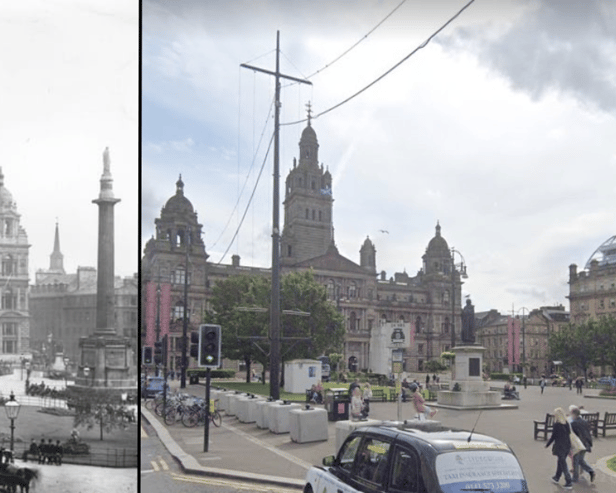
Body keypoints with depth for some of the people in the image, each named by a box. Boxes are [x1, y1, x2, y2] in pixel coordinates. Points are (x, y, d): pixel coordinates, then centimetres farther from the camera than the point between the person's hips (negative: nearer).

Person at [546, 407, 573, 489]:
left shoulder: (557, 425, -19)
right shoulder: (567, 424, 0)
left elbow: (553, 436, -13)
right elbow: (569, 433, 7)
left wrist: (547, 445, 1)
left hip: (560, 446, -7)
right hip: (567, 445, 7)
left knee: (563, 464, 1)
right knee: (560, 461, 22)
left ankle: (569, 483, 2)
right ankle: (557, 478, 37)